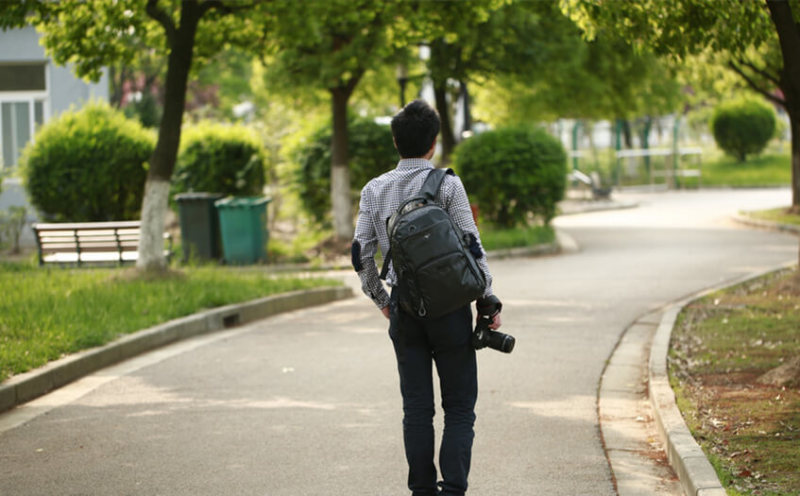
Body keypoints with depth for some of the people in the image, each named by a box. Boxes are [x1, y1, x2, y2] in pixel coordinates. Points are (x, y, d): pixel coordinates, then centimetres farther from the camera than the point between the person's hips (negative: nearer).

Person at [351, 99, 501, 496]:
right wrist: (489, 302, -2)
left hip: (404, 310, 4)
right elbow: (471, 247, -9)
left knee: (416, 408, 10)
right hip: (449, 307, -3)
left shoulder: (375, 190, 4)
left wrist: (382, 301, 18)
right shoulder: (447, 185, -7)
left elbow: (362, 255, 5)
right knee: (459, 407, 2)